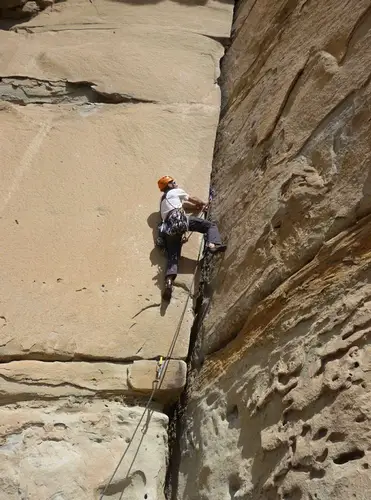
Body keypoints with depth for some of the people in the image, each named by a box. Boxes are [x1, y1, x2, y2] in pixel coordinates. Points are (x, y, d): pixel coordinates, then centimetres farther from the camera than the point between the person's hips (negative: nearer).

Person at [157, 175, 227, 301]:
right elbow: (192, 199, 32)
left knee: (173, 257, -3)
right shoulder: (175, 191, 20)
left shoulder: (163, 199, 39)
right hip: (180, 220, -6)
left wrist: (198, 206, 44)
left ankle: (169, 282, -25)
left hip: (169, 229, 6)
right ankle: (213, 245, -33)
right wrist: (204, 203, 48)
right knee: (211, 225, -4)